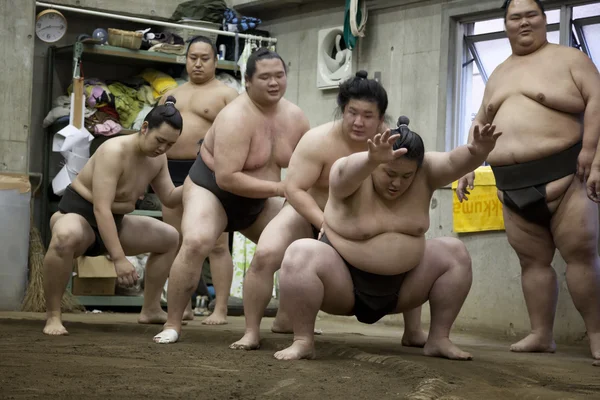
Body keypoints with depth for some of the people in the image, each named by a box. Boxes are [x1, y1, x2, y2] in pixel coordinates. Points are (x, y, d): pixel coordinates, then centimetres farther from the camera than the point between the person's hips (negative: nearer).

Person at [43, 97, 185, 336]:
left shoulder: (158, 158, -2)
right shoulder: (115, 152, -28)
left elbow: (170, 199, 8)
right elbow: (101, 209, -35)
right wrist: (119, 259, -40)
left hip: (114, 222, 9)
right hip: (78, 214, -9)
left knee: (170, 238, 15)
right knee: (66, 237, -44)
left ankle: (150, 310, 23)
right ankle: (53, 316, -30)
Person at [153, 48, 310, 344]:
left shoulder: (296, 118, -7)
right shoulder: (236, 118, -28)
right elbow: (226, 177, -35)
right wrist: (280, 188, -33)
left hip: (259, 201, 7)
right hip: (211, 189, -7)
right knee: (195, 243, -32)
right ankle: (172, 325, -22)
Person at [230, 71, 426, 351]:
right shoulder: (319, 140, -26)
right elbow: (294, 189, -27)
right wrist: (327, 225, -35)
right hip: (309, 215, -3)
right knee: (264, 255, -26)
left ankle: (413, 332, 13)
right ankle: (251, 332, -11)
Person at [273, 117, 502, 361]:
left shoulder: (424, 173, -7)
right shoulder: (354, 177, -19)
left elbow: (454, 162, -23)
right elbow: (347, 171, -42)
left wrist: (476, 152, -45)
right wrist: (373, 158, -63)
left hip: (398, 290, 5)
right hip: (343, 287, -4)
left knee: (455, 253, -7)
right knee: (301, 254, -30)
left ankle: (438, 340, 0)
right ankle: (303, 341, -24)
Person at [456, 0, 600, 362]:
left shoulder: (569, 58, 3)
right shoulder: (499, 75, 21)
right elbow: (480, 124, 25)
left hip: (562, 173, -6)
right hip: (513, 183, 6)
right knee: (533, 260, 5)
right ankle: (541, 334, 9)